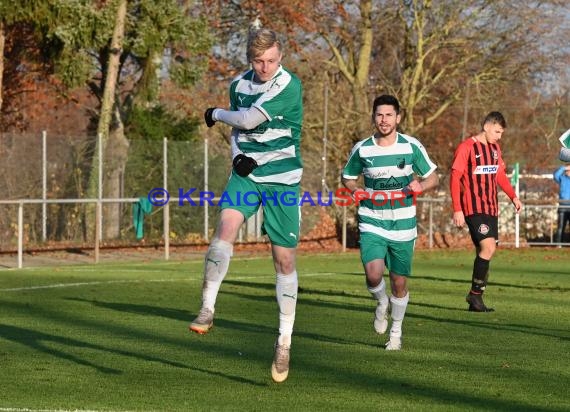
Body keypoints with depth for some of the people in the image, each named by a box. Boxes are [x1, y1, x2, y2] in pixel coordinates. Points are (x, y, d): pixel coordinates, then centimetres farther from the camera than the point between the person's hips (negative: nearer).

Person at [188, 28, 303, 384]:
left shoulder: (289, 86, -15)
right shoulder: (239, 84, 5)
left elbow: (248, 120, -20)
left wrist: (217, 114, -2)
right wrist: (239, 155, -2)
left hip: (282, 180, -4)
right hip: (247, 173, 4)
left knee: (285, 259, -1)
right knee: (227, 225, -24)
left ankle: (285, 341, 10)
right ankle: (207, 310, -21)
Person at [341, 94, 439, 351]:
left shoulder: (412, 146, -4)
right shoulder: (362, 149, -2)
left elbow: (433, 178, 5)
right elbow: (347, 178, 14)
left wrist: (420, 186, -18)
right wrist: (357, 191, -9)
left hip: (403, 225, 0)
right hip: (372, 223, 0)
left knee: (399, 282, 6)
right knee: (373, 275, -21)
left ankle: (396, 331, 28)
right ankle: (382, 303, 15)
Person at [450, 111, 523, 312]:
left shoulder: (495, 149, 14)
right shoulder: (466, 147, -10)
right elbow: (455, 178, -11)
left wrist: (513, 196, 14)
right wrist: (457, 210, -16)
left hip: (491, 208, 8)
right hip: (473, 208, -8)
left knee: (484, 252, 7)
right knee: (488, 247, -20)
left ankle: (475, 302, 12)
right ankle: (475, 294, -8)